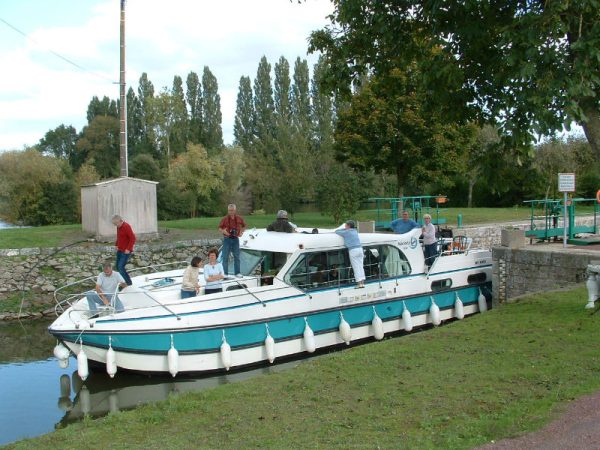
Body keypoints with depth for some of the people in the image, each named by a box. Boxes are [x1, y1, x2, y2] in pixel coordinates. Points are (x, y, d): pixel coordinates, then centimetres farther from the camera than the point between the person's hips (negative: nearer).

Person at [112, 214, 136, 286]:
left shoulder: (126, 226, -18)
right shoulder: (118, 227, 8)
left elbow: (133, 238, -22)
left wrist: (128, 249, -22)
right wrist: (116, 245, 13)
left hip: (126, 251, -9)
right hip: (120, 250, 9)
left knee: (121, 267, -12)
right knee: (118, 267, 12)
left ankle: (128, 283, -1)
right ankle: (125, 281, 24)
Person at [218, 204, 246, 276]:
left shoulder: (239, 218, 2)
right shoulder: (224, 219, -3)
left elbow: (244, 226, 16)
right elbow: (220, 228, 3)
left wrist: (241, 232, -1)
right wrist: (223, 231, -18)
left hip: (235, 239, 2)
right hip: (227, 239, -2)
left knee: (237, 256, 7)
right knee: (225, 257, 0)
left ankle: (237, 272, 15)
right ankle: (225, 273, 7)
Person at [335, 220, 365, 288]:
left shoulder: (346, 232, -3)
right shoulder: (355, 231, 17)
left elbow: (336, 231, 7)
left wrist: (344, 229, 17)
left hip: (353, 250, -6)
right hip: (360, 249, 6)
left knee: (356, 267, -4)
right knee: (361, 267, 7)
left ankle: (359, 283, -5)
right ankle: (362, 282, 7)